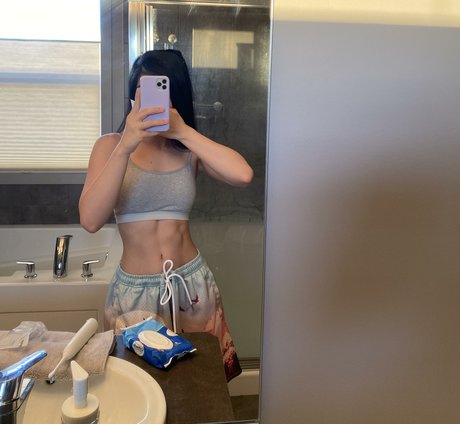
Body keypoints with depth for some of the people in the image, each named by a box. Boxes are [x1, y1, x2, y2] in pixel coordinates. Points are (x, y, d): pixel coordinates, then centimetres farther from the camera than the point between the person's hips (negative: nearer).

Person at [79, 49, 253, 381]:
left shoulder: (190, 150, 0)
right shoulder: (111, 146, -4)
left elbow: (242, 175, -21)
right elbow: (91, 220, -19)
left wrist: (183, 131, -20)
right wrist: (126, 147, -25)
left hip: (191, 284, 1)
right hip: (134, 290, -1)